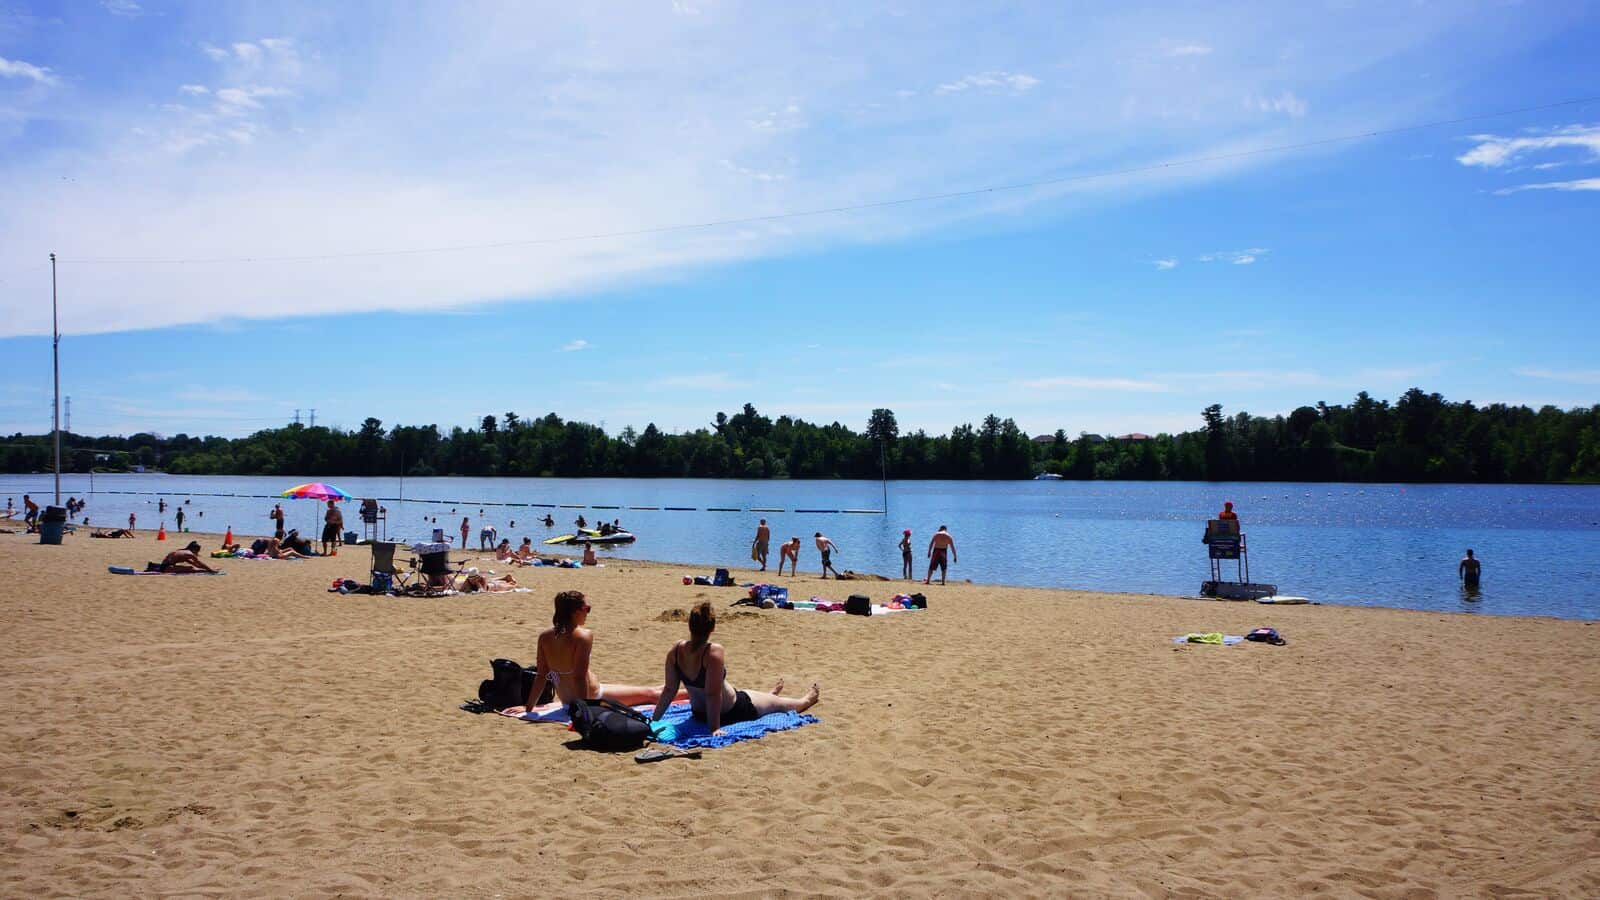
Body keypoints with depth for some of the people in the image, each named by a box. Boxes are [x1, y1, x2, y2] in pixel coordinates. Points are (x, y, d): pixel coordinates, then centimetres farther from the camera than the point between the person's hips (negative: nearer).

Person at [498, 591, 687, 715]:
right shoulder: (583, 635, -23)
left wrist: (528, 706, 6)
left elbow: (541, 675, -2)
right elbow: (579, 676, -24)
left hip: (567, 701, 6)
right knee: (650, 694, 12)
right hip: (592, 696, -6)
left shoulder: (545, 636, -4)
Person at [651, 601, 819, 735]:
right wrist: (715, 727, -26)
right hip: (729, 712, -6)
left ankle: (768, 694, 69)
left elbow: (669, 690, -11)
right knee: (778, 703, 22)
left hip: (698, 713, 6)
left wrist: (654, 719, -3)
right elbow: (713, 694, -31)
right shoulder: (715, 652, -33)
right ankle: (804, 701, 53)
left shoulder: (675, 651, -15)